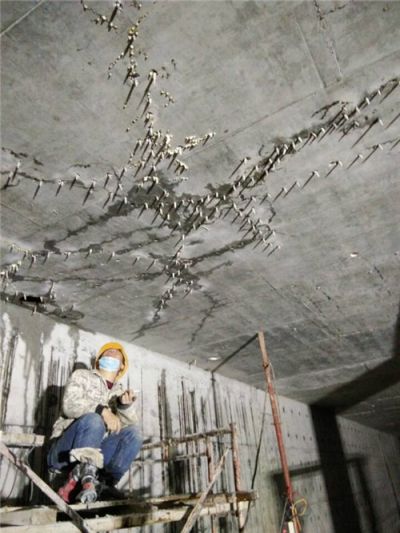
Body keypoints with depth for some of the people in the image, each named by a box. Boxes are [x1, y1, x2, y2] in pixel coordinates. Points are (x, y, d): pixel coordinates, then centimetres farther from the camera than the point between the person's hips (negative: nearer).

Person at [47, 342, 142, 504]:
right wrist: (102, 410, -25)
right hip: (64, 452, -3)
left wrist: (126, 405, -19)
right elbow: (70, 405, -11)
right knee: (92, 419, -32)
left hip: (96, 453, 4)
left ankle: (99, 483, -27)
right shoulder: (81, 376, 8)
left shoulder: (120, 392, 17)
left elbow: (130, 424, 2)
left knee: (133, 433, -20)